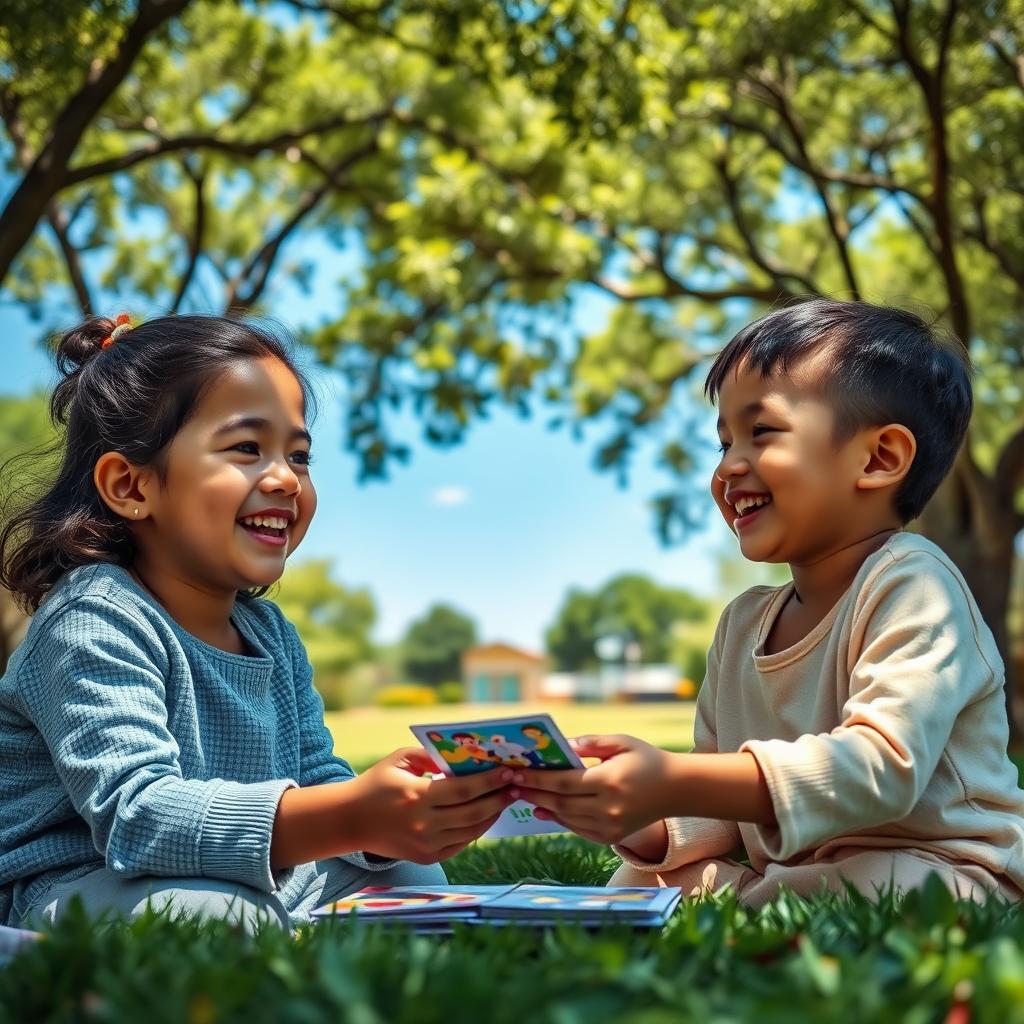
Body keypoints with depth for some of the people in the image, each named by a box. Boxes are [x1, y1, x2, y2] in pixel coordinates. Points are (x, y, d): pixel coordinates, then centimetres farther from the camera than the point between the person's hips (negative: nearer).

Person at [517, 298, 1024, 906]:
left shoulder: (913, 585, -14)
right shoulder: (744, 623, 10)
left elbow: (882, 767, -29)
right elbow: (728, 810, 12)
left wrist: (674, 782, -36)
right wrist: (648, 828, -12)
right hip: (789, 876, 7)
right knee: (638, 880, -11)